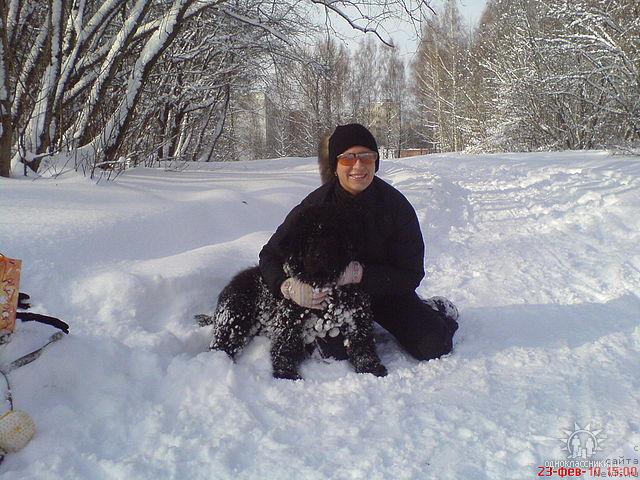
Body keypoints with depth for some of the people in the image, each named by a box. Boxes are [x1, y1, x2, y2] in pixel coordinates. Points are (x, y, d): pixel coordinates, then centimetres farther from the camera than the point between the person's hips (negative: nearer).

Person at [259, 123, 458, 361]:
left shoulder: (397, 206, -19)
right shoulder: (315, 205, -19)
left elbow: (411, 274, -18)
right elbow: (270, 256, -11)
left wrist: (359, 273, -34)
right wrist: (289, 286, -33)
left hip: (384, 290, 0)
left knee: (432, 346, -15)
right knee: (335, 352, -23)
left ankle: (438, 311, 21)